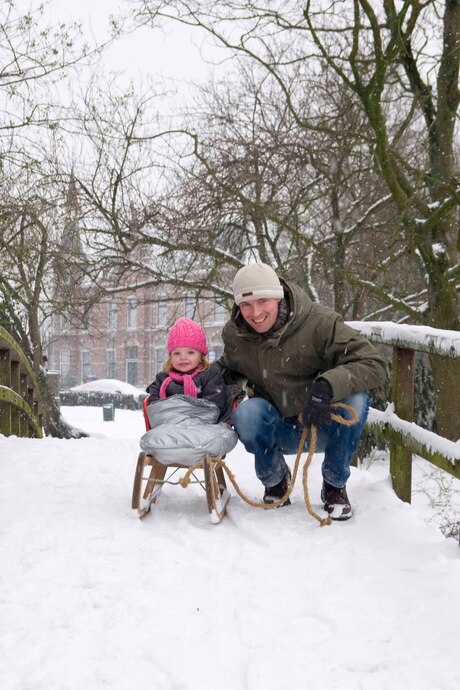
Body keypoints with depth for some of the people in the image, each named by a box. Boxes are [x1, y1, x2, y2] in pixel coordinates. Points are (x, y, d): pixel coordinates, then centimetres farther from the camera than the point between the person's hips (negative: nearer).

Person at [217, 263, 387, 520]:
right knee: (246, 412, -31)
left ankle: (335, 485, -5)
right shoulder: (234, 334, -6)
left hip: (324, 426, -1)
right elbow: (231, 367, 18)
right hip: (279, 432, 2)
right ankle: (276, 480, 2)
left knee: (355, 400, -32)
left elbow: (375, 365, -26)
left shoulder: (319, 322, -21)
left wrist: (327, 385, -42)